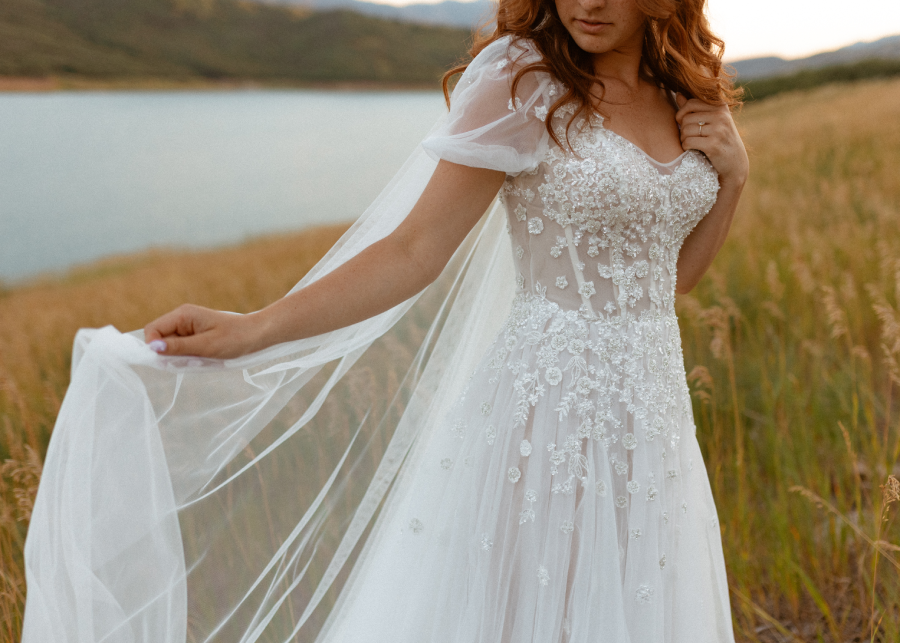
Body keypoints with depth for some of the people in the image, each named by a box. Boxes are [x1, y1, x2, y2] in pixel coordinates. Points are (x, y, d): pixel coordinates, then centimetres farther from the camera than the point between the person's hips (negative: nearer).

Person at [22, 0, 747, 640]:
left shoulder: (686, 96, 8)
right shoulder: (523, 78, -10)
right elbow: (415, 249, -11)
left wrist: (733, 176, -1)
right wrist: (251, 330, -17)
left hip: (650, 411, 6)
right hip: (550, 406, -5)